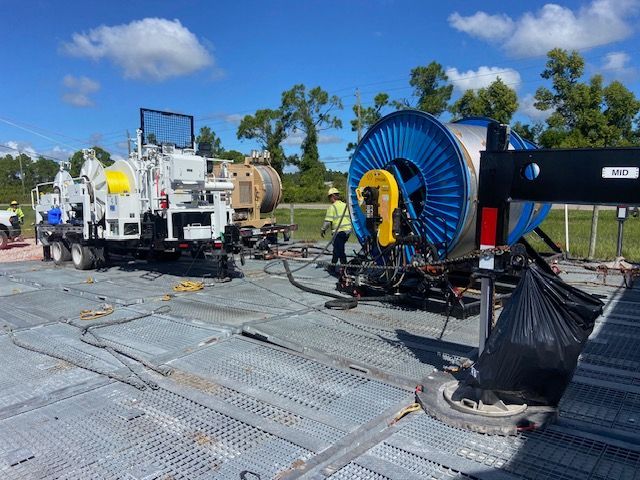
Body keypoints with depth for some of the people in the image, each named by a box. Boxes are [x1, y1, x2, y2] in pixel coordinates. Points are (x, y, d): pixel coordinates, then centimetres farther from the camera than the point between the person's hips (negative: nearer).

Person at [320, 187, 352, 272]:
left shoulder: (332, 207, -9)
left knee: (340, 250, -2)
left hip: (339, 231, -8)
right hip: (348, 230, 8)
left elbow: (328, 221, -12)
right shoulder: (345, 205, 13)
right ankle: (333, 266, 31)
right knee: (337, 248, 20)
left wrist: (323, 230, 1)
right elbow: (351, 218, 17)